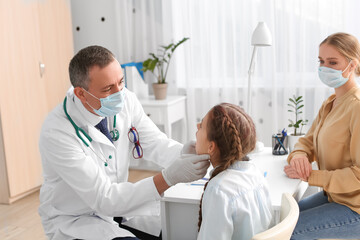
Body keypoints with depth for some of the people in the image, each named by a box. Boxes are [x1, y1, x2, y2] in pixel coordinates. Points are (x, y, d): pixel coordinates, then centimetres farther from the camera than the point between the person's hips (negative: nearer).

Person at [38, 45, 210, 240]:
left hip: (118, 204, 6)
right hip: (74, 220, -5)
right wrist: (169, 177, -39)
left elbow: (155, 144, -7)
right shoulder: (57, 133, -30)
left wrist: (188, 153, -30)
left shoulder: (125, 100, -13)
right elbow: (104, 199, -30)